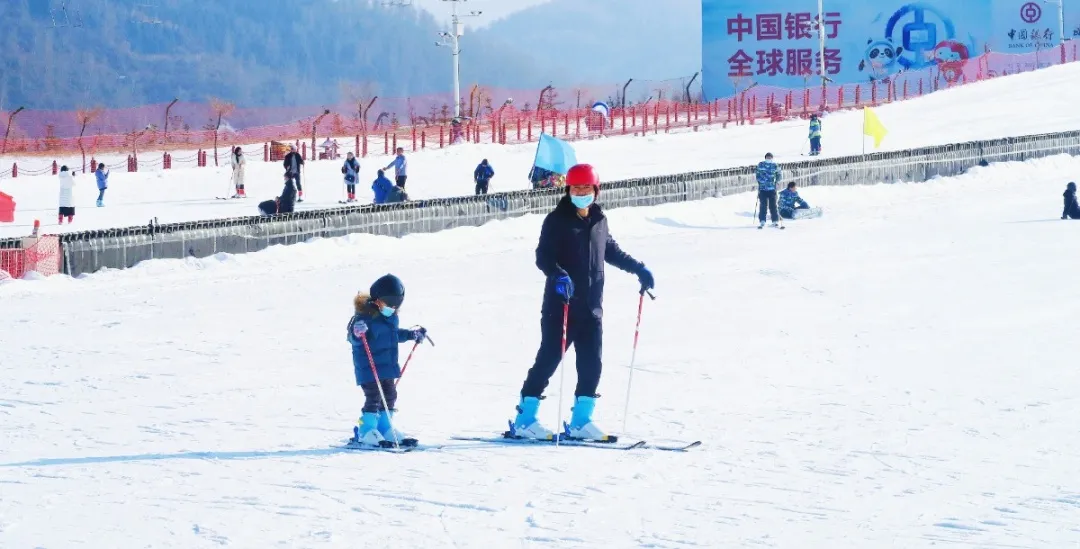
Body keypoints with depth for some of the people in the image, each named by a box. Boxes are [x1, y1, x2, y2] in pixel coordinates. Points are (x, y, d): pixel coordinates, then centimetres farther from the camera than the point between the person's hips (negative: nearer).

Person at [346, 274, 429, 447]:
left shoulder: (391, 317, 8)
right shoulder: (364, 316, -19)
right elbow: (354, 339, -24)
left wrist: (412, 334, 28)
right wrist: (358, 333, -45)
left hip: (388, 366, 9)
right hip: (368, 367, -9)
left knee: (390, 396, 14)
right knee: (374, 397, -10)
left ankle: (385, 428, 26)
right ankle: (366, 430, -3)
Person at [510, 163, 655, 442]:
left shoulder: (599, 220, 12)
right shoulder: (557, 220, -5)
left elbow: (611, 250, 28)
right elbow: (543, 256, -14)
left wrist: (638, 269, 27)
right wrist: (558, 275, -32)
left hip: (591, 306, 5)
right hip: (560, 305, -5)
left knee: (591, 364, 3)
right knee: (549, 359, -5)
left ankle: (581, 420, 11)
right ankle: (525, 419, 1)